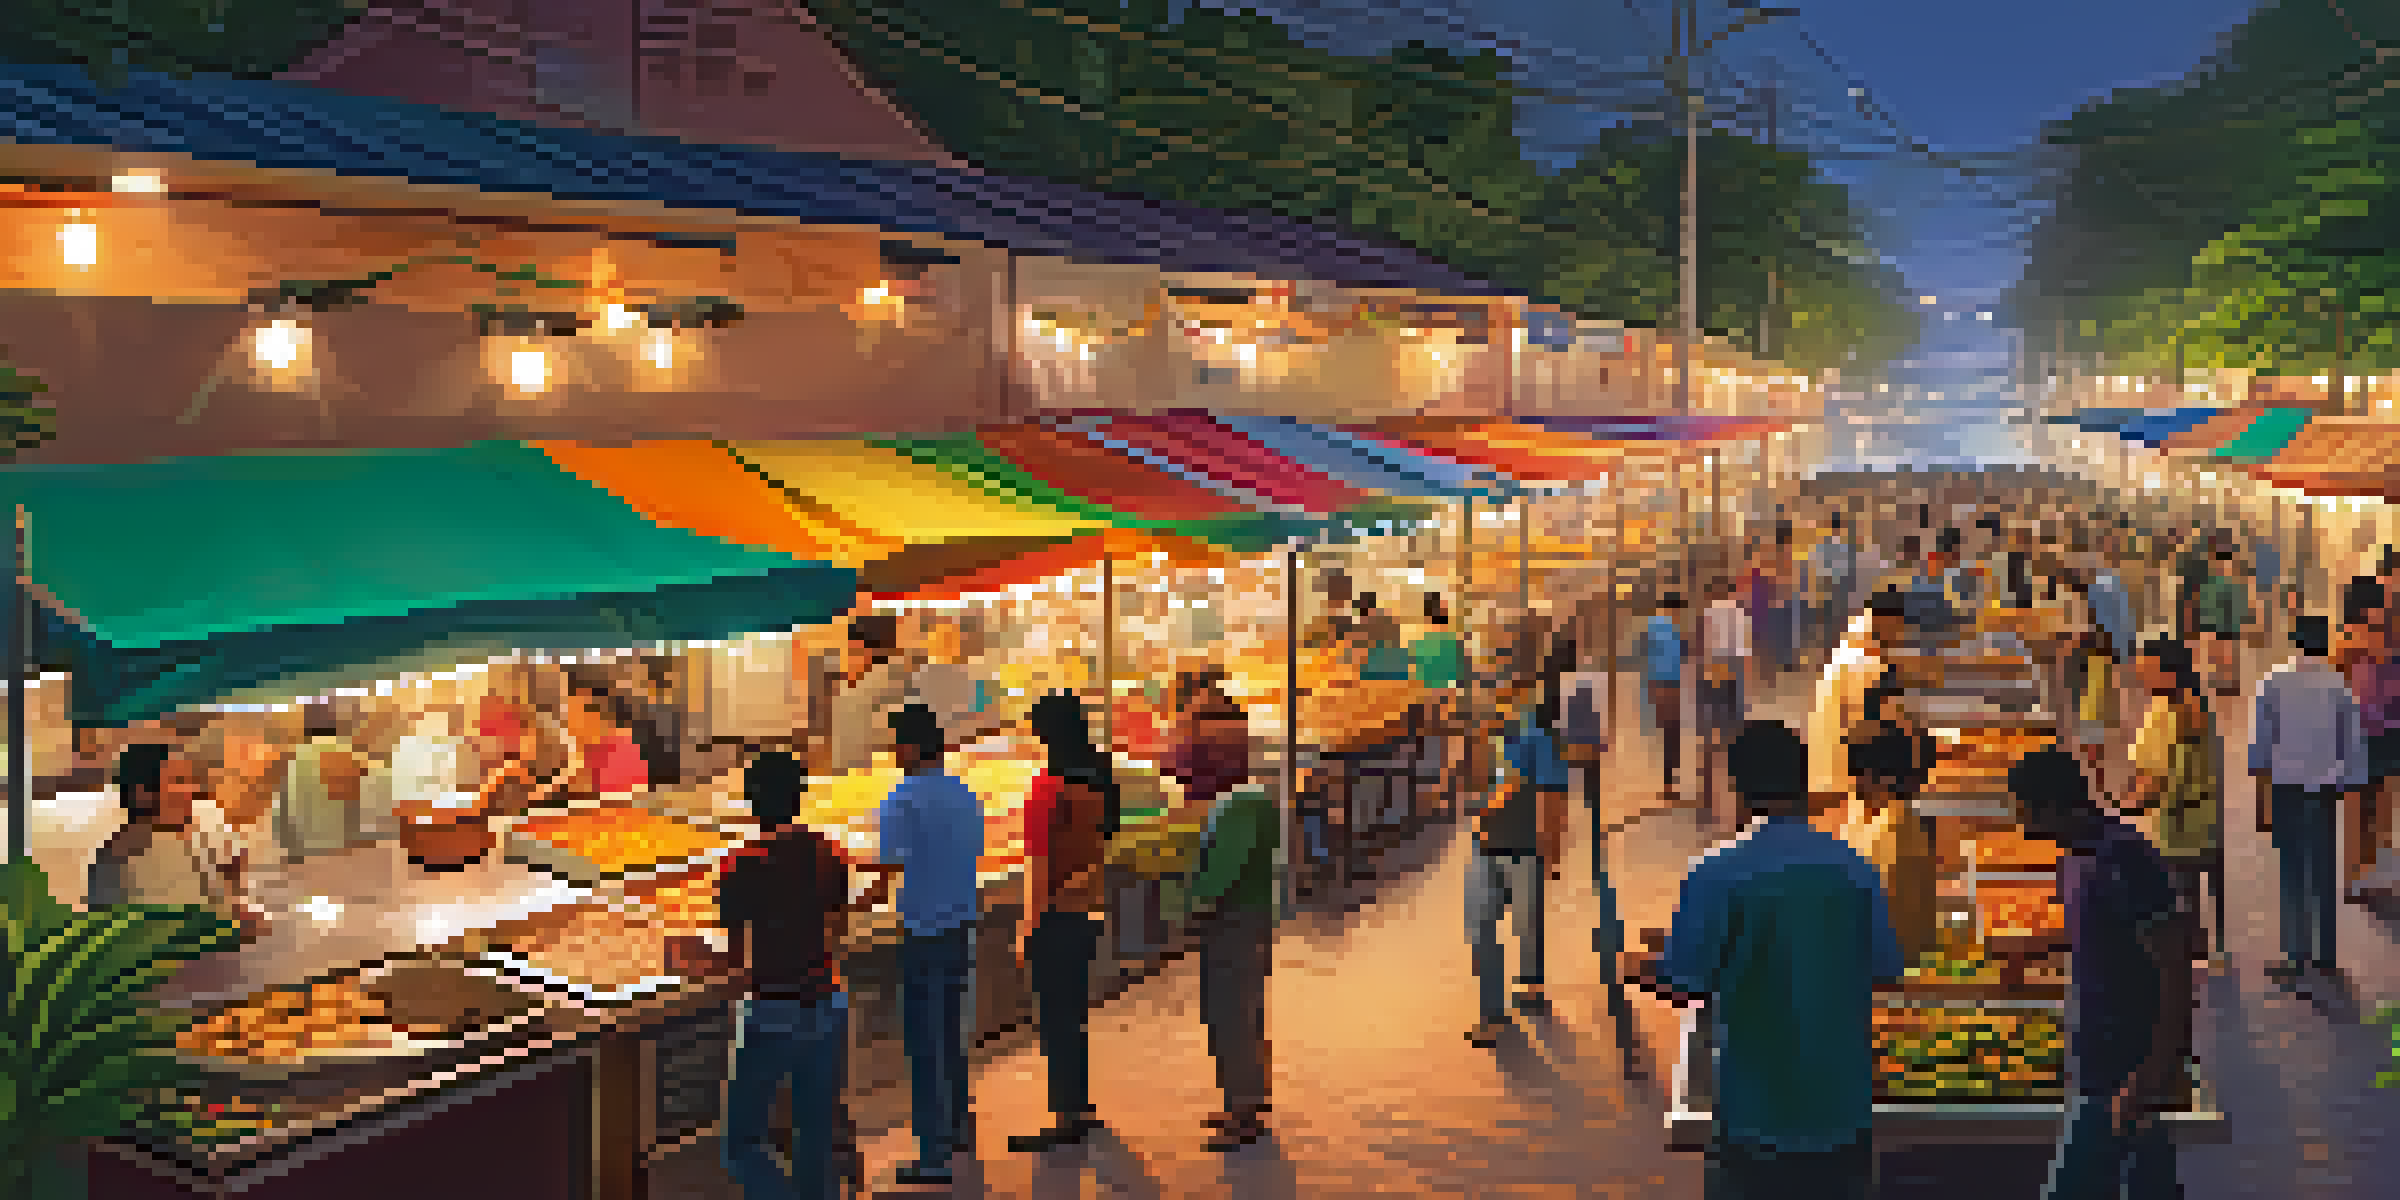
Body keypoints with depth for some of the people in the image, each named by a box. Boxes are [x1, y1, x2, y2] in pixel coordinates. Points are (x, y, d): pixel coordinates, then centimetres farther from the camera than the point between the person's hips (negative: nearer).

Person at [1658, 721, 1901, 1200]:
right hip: (1844, 1107, 4)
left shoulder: (1717, 876, -14)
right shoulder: (1853, 867, -3)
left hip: (1758, 1111, -3)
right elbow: (1885, 969, 5)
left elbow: (1682, 986, -12)